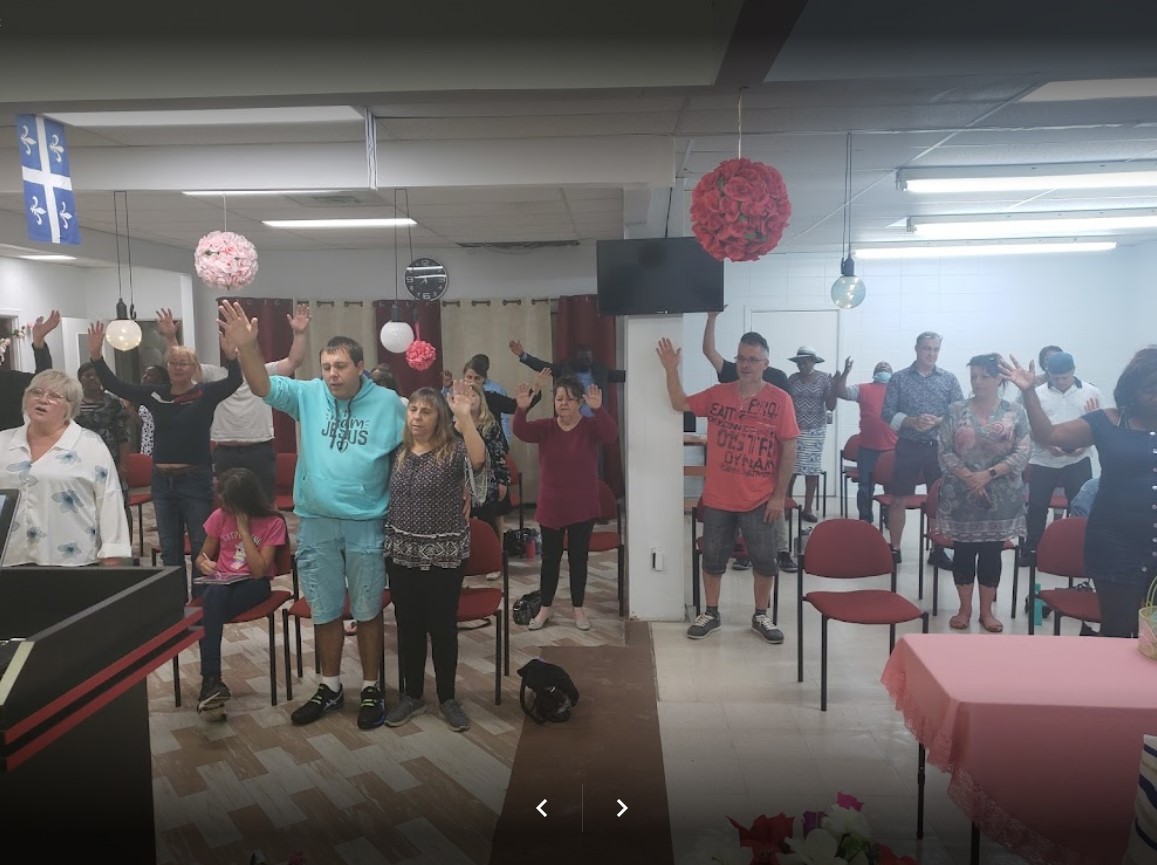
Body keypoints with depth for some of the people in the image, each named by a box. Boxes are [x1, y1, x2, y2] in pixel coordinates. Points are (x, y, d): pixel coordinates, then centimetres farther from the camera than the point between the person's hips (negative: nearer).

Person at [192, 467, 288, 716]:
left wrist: (244, 529, -17)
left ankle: (209, 682, -32)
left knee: (212, 602, -35)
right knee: (214, 595, -36)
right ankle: (211, 679, -38)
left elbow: (259, 571, -16)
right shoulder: (220, 517, 3)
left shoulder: (272, 522, -8)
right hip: (221, 583, 3)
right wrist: (204, 564, -12)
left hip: (253, 585, -3)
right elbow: (202, 557, 14)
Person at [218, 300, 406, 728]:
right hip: (315, 523, 2)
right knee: (324, 611, 14)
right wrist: (246, 346, -33)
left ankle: (371, 688, 26)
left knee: (367, 611, 10)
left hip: (367, 525, -2)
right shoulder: (308, 395, 0)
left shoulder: (387, 403, -5)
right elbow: (263, 386, -15)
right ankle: (330, 687, 31)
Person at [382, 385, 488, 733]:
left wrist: (464, 416, -39)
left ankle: (447, 698, 21)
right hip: (402, 553, 4)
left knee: (443, 626, 4)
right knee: (408, 625, 11)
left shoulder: (454, 449, -9)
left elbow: (479, 460, -32)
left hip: (445, 554, -4)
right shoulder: (398, 452, 5)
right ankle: (412, 695, 27)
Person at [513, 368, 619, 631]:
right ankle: (545, 609, 25)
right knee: (550, 558, 12)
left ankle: (578, 609, 23)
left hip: (582, 509, -1)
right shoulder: (545, 427, -2)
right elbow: (521, 431, -19)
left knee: (578, 558, 9)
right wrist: (522, 408, -40)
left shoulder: (591, 426, -7)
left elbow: (611, 435, -28)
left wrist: (598, 410, -45)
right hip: (550, 508, 2)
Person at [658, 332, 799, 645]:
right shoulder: (717, 394, 1)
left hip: (759, 500, -2)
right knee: (713, 558, 12)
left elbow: (789, 449, -7)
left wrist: (779, 495, -9)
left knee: (764, 560, 10)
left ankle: (761, 616, 28)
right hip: (718, 498, 2)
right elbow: (680, 403, 8)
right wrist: (671, 370, -7)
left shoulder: (779, 399, -8)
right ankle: (710, 613, 28)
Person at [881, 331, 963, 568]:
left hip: (939, 447, 2)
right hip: (908, 447, -1)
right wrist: (912, 421, -19)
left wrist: (937, 421, -18)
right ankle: (894, 549, 13)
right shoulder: (899, 378, 1)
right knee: (900, 500, 2)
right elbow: (887, 413, -4)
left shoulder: (949, 379, 5)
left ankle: (938, 550, 19)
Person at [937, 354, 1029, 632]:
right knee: (963, 551, 6)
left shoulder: (1015, 412, 0)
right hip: (961, 495, 0)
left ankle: (987, 611, 20)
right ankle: (964, 609, 20)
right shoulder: (956, 411, 1)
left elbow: (1023, 453, -6)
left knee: (992, 552, 7)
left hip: (1001, 496, 0)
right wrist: (968, 477, -15)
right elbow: (945, 452, -2)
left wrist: (988, 474, -16)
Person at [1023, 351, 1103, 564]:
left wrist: (1085, 445, -15)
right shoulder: (1038, 394, -2)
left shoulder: (1091, 392, 0)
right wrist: (1048, 444, -18)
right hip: (1043, 461, 0)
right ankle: (1031, 549, 20)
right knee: (1037, 507, 7)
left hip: (1078, 462, 0)